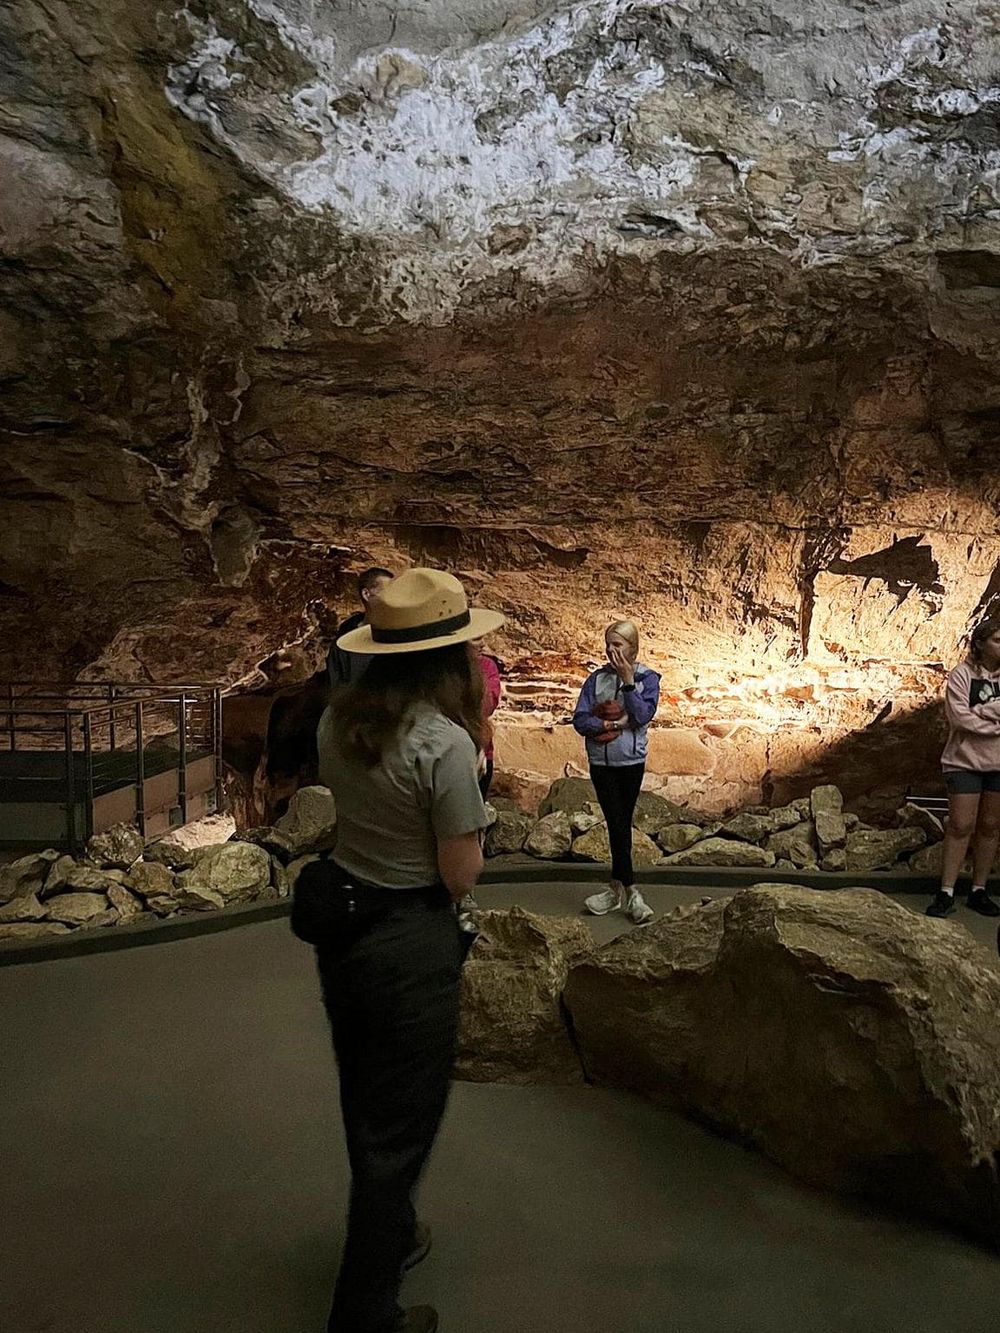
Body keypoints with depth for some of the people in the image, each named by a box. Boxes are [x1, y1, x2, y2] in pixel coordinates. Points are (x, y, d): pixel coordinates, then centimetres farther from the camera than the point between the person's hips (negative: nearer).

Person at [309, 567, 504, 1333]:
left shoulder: (340, 718, -4)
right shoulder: (445, 742, -25)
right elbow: (461, 877, -19)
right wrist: (475, 823, -1)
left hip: (344, 922, 8)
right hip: (411, 943, -8)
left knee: (366, 1104, 27)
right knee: (400, 1124, 13)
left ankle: (388, 1234, 53)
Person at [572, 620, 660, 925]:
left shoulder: (647, 678, -3)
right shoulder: (597, 679, 0)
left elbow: (643, 715, -17)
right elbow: (579, 720, -6)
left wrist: (628, 680, -18)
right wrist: (613, 723, -17)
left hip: (632, 762, 0)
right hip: (602, 763, 0)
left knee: (621, 825, 9)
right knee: (618, 825, -2)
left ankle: (618, 889, 20)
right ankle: (630, 893, 3)